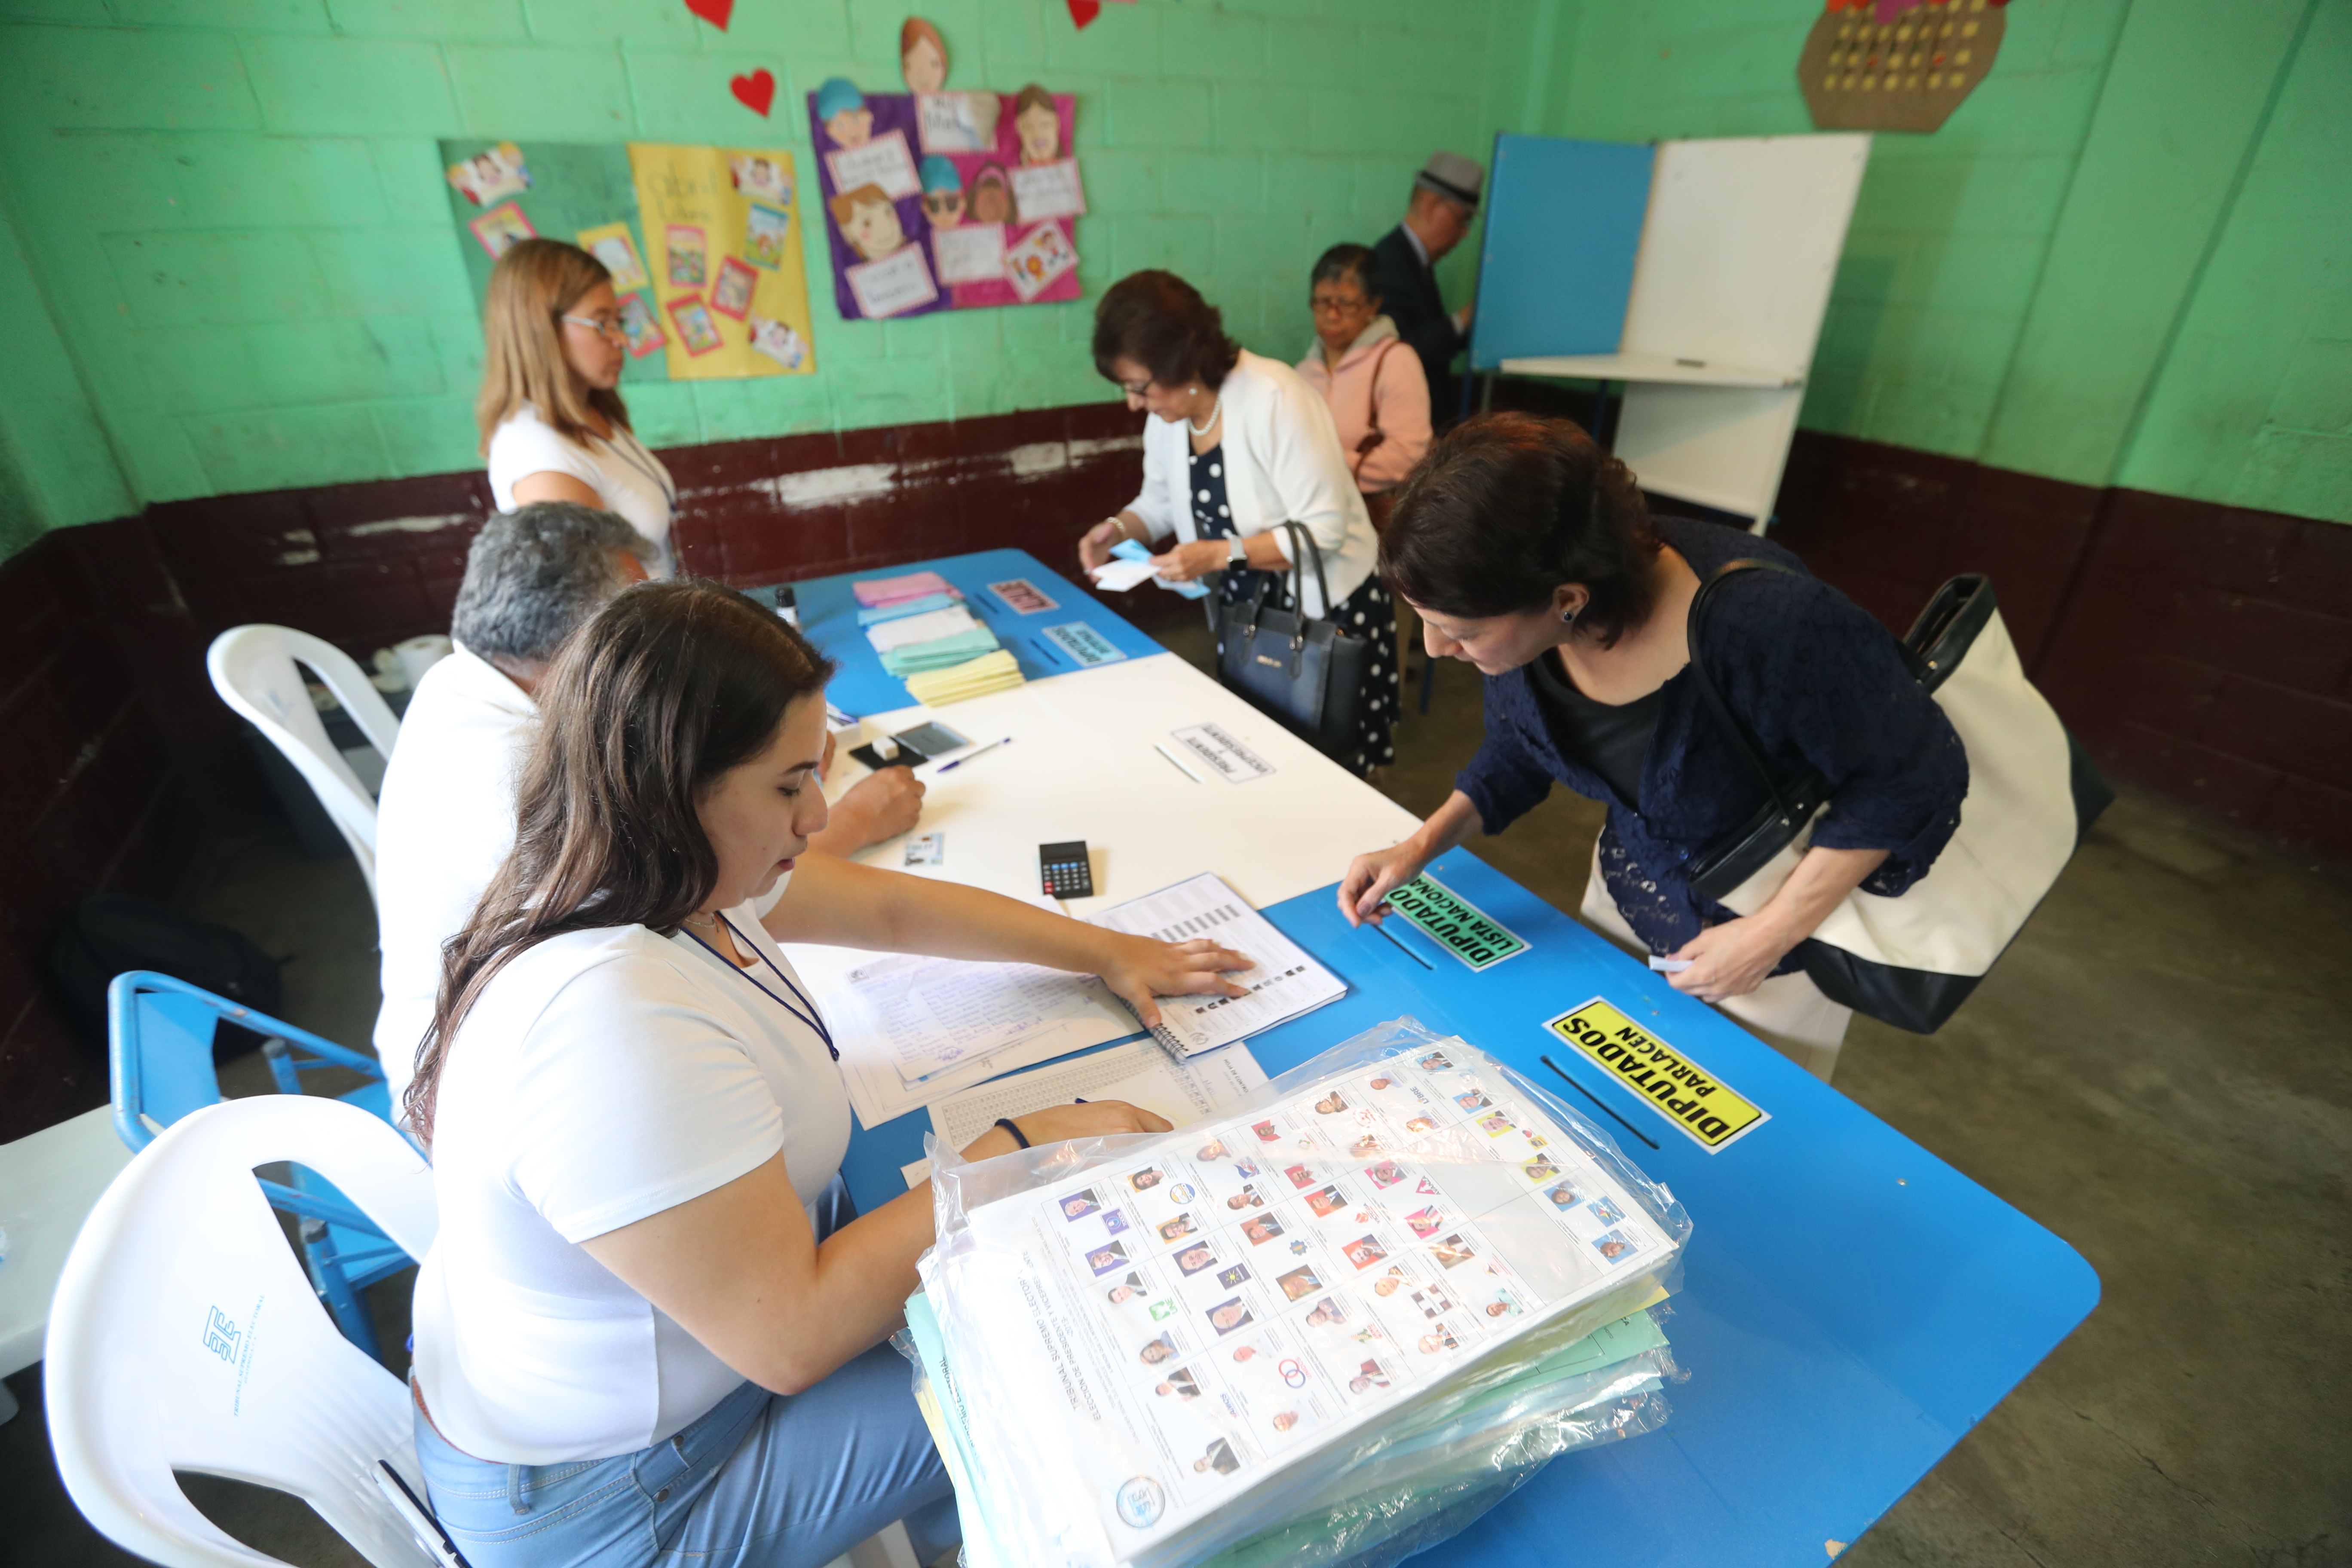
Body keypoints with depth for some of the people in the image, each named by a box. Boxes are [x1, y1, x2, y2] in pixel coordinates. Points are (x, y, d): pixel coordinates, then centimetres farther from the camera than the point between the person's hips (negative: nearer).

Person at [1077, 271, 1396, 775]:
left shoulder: (1275, 399, -24)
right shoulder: (1167, 412, -3)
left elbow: (1324, 529, -25)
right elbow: (1161, 500, 14)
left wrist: (1220, 554, -29)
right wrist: (1120, 527, -7)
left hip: (1327, 607, -6)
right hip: (1244, 609, 6)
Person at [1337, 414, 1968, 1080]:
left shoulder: (1767, 621, -39)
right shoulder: (1517, 614, -20)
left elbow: (1914, 775, -22)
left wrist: (1771, 936, -21)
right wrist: (1422, 846, -13)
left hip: (1783, 924, -4)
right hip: (1628, 897, 5)